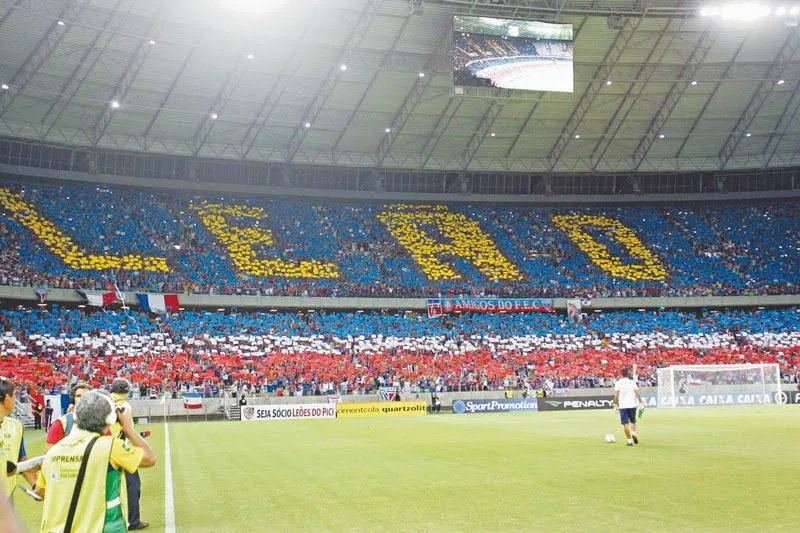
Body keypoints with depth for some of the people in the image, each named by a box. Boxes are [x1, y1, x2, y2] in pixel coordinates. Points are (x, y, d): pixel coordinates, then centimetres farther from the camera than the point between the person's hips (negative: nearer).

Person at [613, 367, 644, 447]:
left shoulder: (618, 383, -2)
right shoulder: (632, 382, 2)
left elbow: (616, 395, -6)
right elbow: (637, 393, -5)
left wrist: (615, 404, 3)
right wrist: (640, 402, 2)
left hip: (622, 406, -1)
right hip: (632, 405, 1)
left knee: (625, 423, 2)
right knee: (633, 421, 18)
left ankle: (629, 440, -3)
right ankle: (634, 433, -7)